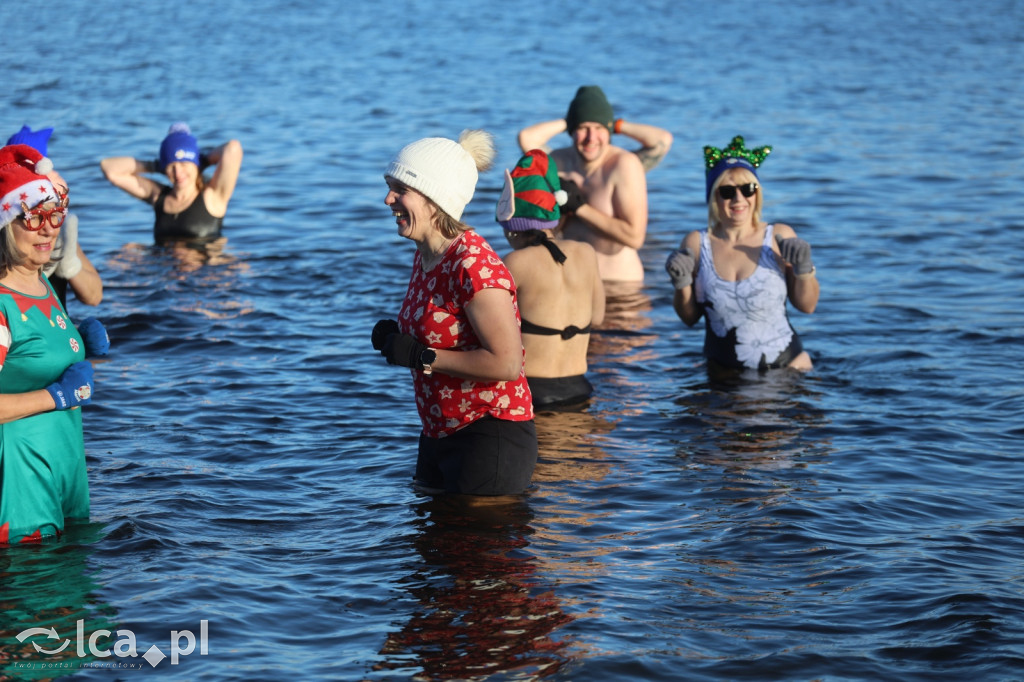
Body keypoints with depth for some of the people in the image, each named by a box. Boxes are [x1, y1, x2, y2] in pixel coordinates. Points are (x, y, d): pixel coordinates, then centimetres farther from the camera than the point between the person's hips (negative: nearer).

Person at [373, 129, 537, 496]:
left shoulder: (474, 266, -22)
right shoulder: (425, 255, 7)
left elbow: (506, 363, -27)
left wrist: (422, 356, -21)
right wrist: (397, 336, 3)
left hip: (491, 440, -10)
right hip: (441, 435, 10)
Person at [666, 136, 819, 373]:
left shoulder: (780, 238, 0)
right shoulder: (696, 244, 2)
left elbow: (807, 306, 5)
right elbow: (690, 318, 7)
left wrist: (804, 270, -12)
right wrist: (682, 285, -10)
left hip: (787, 366, -2)